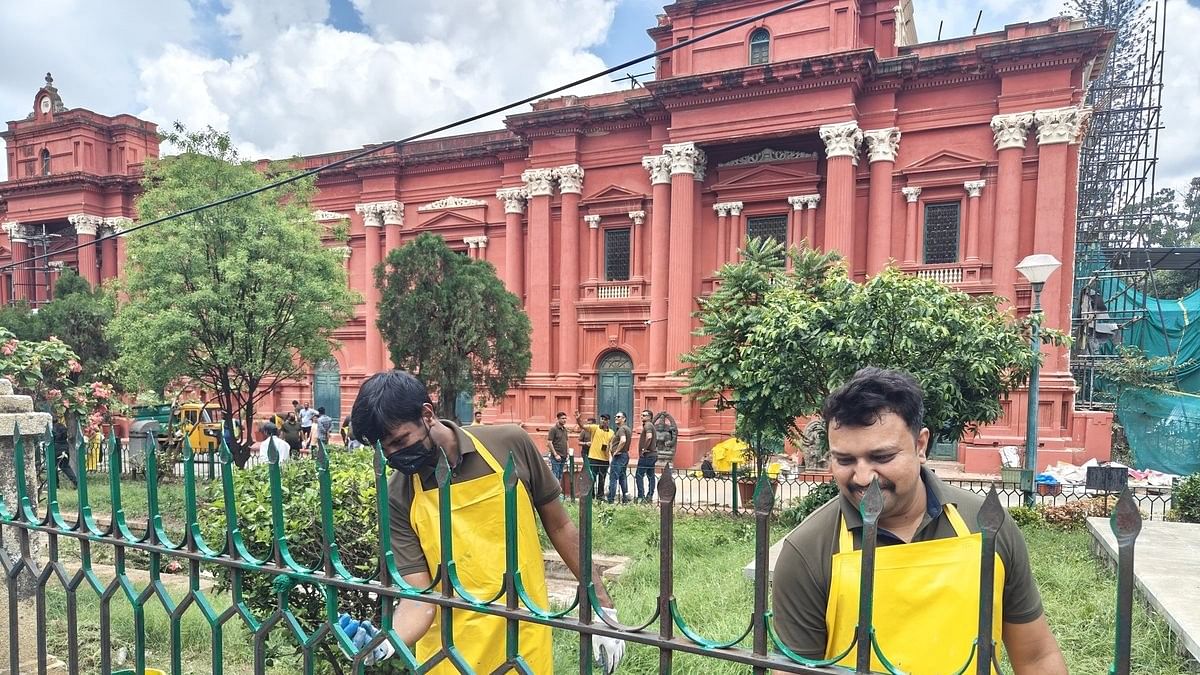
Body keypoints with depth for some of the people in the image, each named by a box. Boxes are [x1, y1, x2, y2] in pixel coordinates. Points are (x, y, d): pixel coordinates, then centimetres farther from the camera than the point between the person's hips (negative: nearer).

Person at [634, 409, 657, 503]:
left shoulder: (648, 425, -12)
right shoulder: (651, 425, 19)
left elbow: (649, 437, -28)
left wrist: (644, 449, -21)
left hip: (646, 455, -10)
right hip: (652, 454, 10)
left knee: (638, 475, -7)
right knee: (650, 476, 9)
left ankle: (641, 496, -9)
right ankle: (650, 496, 12)